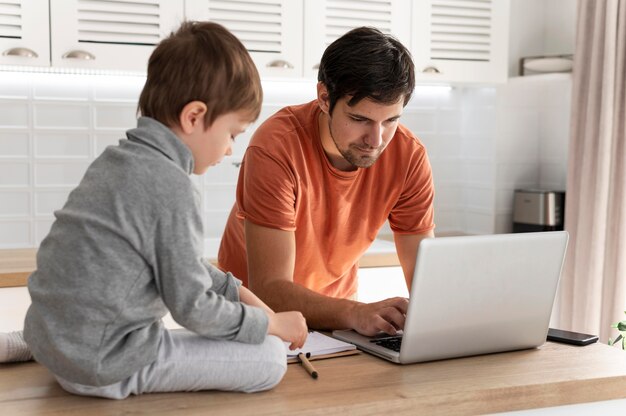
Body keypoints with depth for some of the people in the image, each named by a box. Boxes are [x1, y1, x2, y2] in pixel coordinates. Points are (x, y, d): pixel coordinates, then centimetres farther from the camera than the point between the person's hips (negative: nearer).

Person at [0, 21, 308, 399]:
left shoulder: (116, 159, 8)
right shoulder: (172, 189, -19)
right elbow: (192, 308, -14)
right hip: (104, 365, -9)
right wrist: (270, 323, -1)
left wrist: (236, 290, 17)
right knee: (271, 357, -8)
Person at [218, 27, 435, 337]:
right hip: (259, 310, -2)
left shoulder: (409, 156, -15)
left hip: (333, 307, 3)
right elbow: (269, 290, -30)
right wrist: (356, 313, -47)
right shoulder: (276, 148, -27)